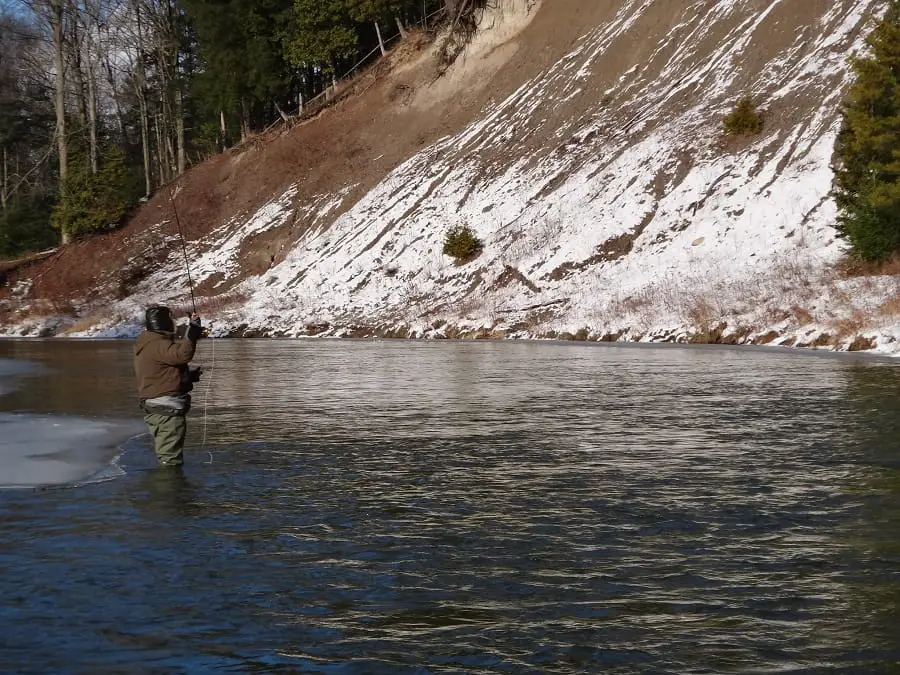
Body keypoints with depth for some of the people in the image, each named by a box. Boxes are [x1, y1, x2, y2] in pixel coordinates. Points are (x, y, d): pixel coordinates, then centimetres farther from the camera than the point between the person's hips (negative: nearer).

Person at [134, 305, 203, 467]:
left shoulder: (149, 345, 19)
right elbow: (182, 354, -33)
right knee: (171, 460, -9)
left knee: (166, 457, 18)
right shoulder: (157, 345, -16)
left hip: (158, 411, 11)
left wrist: (189, 375, 17)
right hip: (167, 411, -11)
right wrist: (193, 330, -29)